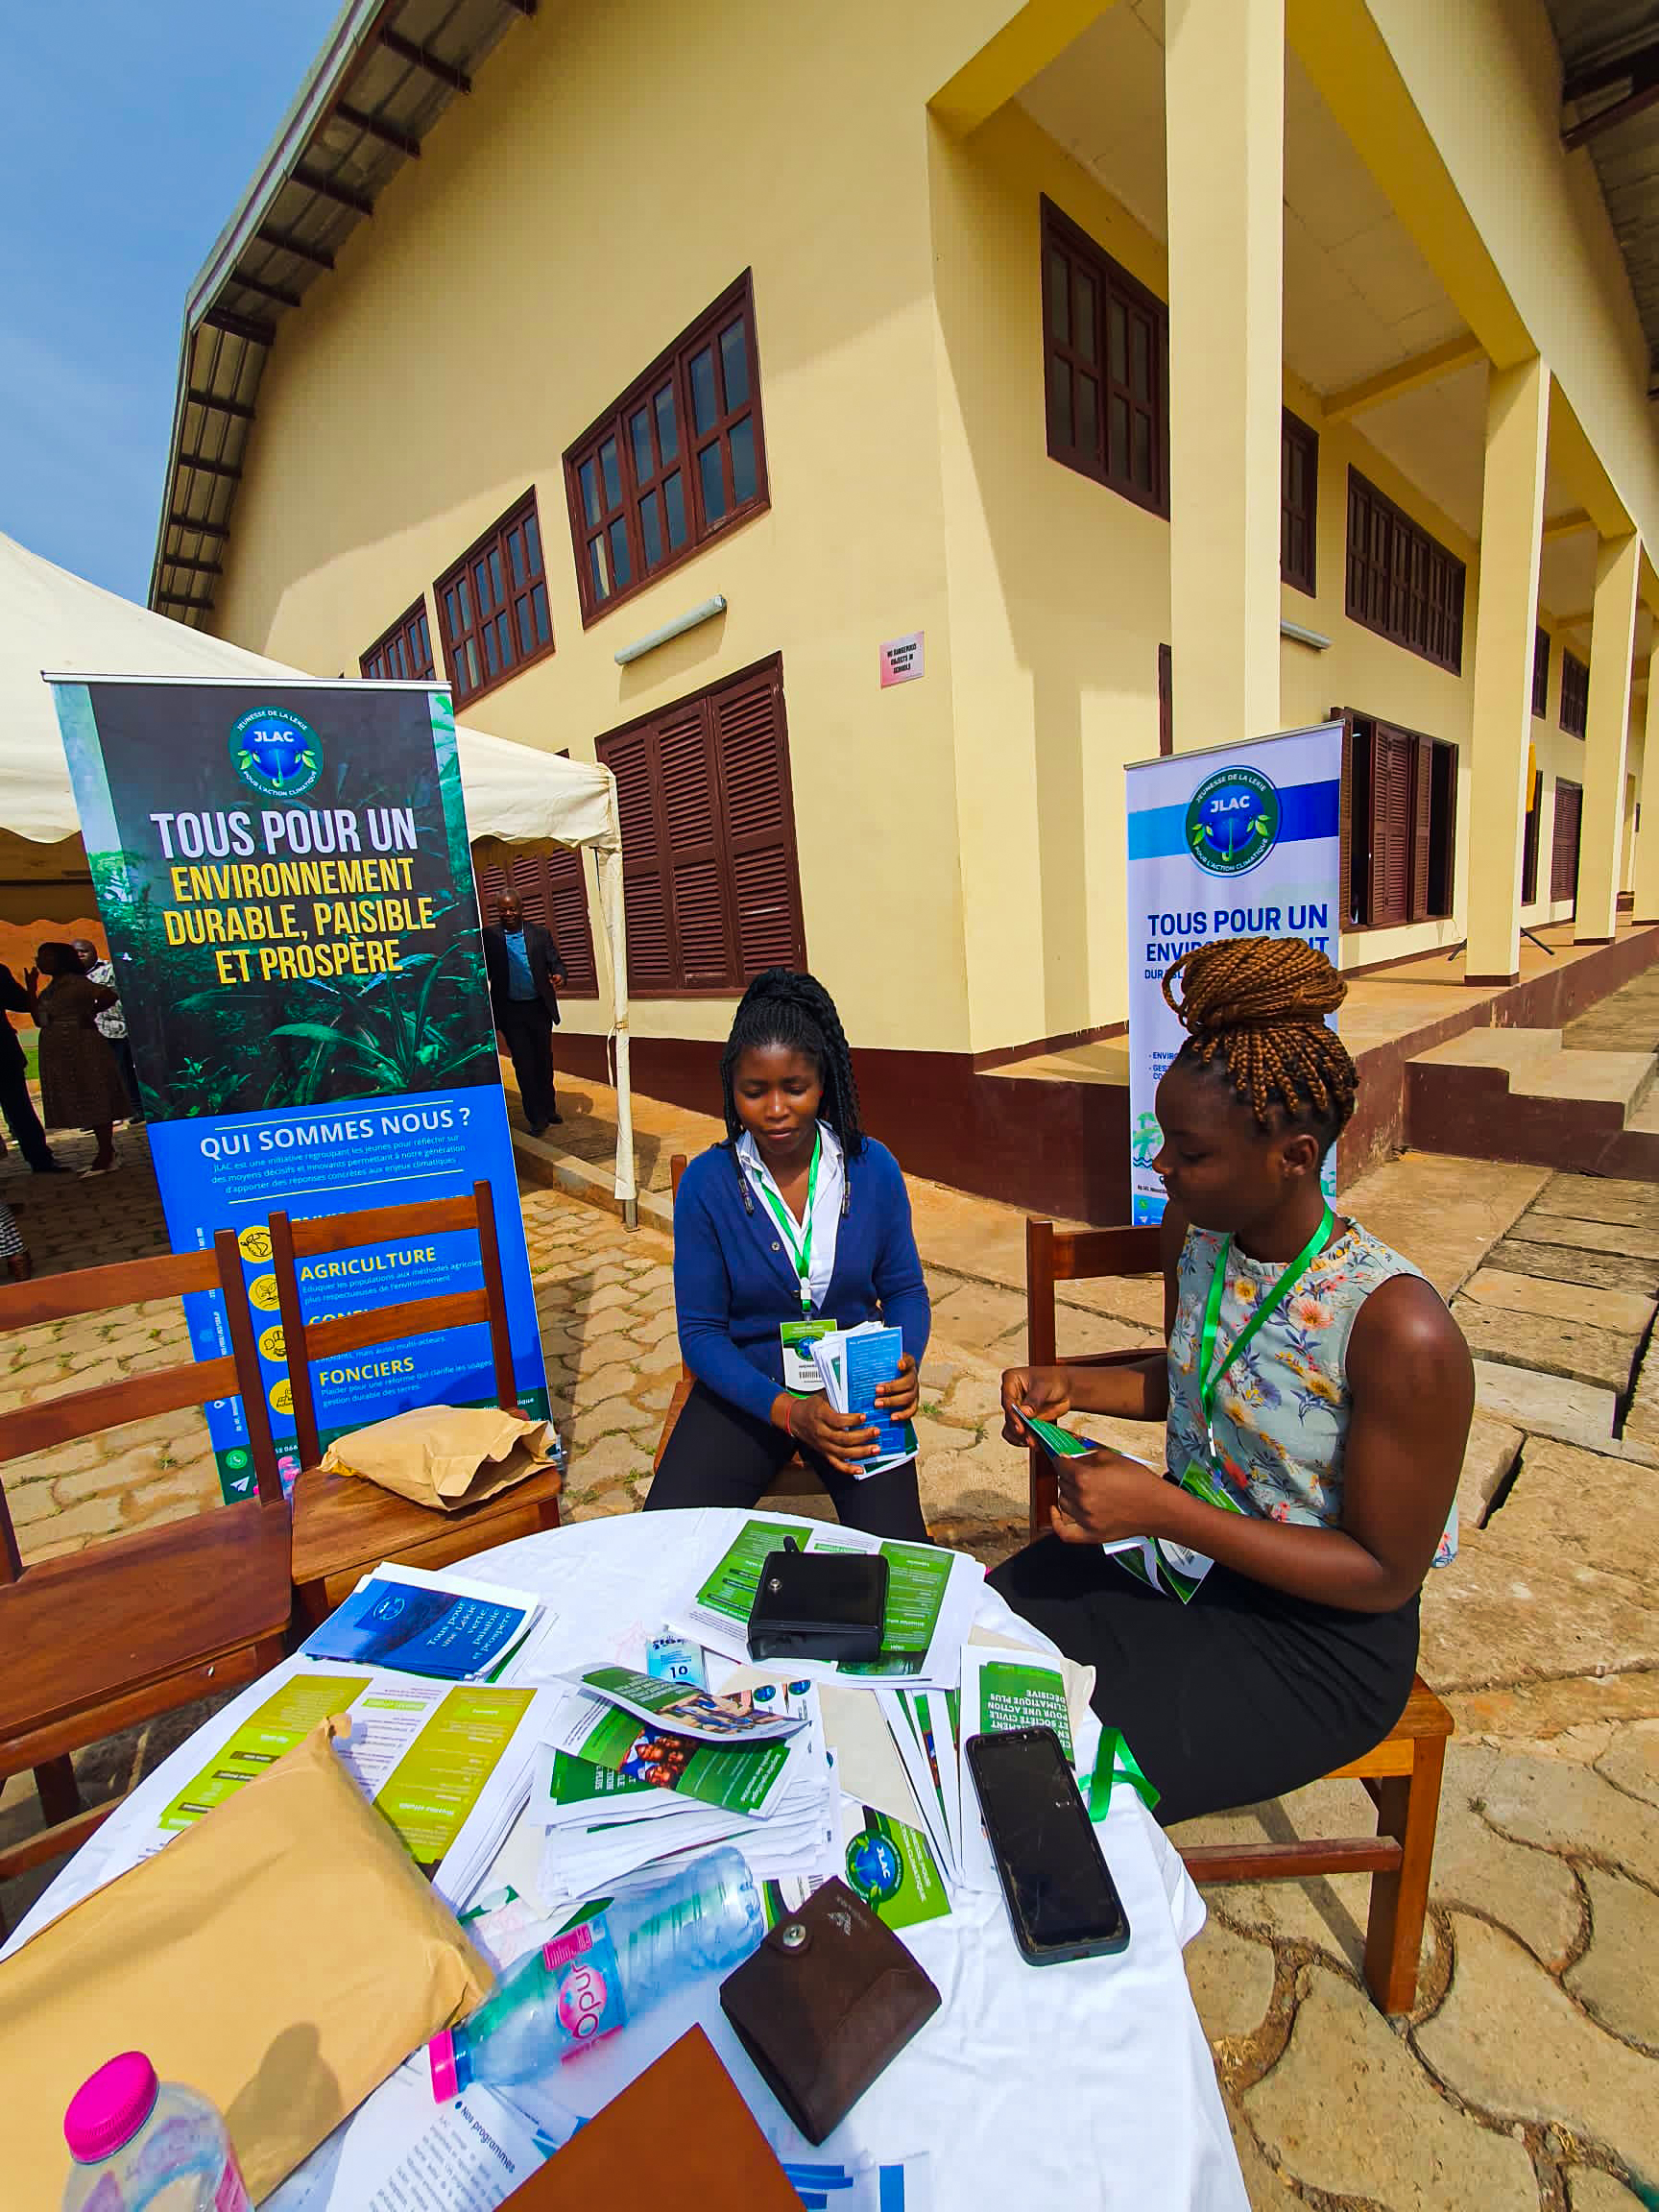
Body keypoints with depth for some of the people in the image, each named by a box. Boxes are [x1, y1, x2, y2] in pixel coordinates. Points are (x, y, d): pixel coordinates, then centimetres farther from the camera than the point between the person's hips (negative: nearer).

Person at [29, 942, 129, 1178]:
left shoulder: (75, 983, -8)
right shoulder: (49, 989, 17)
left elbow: (109, 996, -20)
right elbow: (39, 1020, 14)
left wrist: (89, 1013, -7)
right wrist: (31, 988, 11)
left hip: (82, 1051, -8)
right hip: (58, 1054, 8)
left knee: (94, 1101, -6)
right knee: (89, 1104, 10)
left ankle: (106, 1155, -3)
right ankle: (106, 1153, 15)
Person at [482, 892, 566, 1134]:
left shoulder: (539, 934, 4)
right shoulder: (489, 937, 0)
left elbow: (555, 962, 4)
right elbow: (484, 971, 2)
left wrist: (559, 976, -19)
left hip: (539, 1007, 2)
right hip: (510, 1011, -2)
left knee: (544, 1060, 14)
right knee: (523, 1062, -1)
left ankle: (548, 1108, 31)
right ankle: (536, 1118, 5)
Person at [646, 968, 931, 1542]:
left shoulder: (872, 1166, -7)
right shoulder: (706, 1182, -11)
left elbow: (905, 1290, 3)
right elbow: (700, 1332, -9)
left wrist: (905, 1365, -19)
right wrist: (789, 1412, -23)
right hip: (745, 1389, 0)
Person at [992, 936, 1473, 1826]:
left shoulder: (1401, 1333, -28)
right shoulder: (1196, 1232, -8)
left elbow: (1385, 1574, -19)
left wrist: (1164, 1511, -27)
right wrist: (1069, 1385, -8)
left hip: (1312, 1632, -5)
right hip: (1180, 1546, 6)